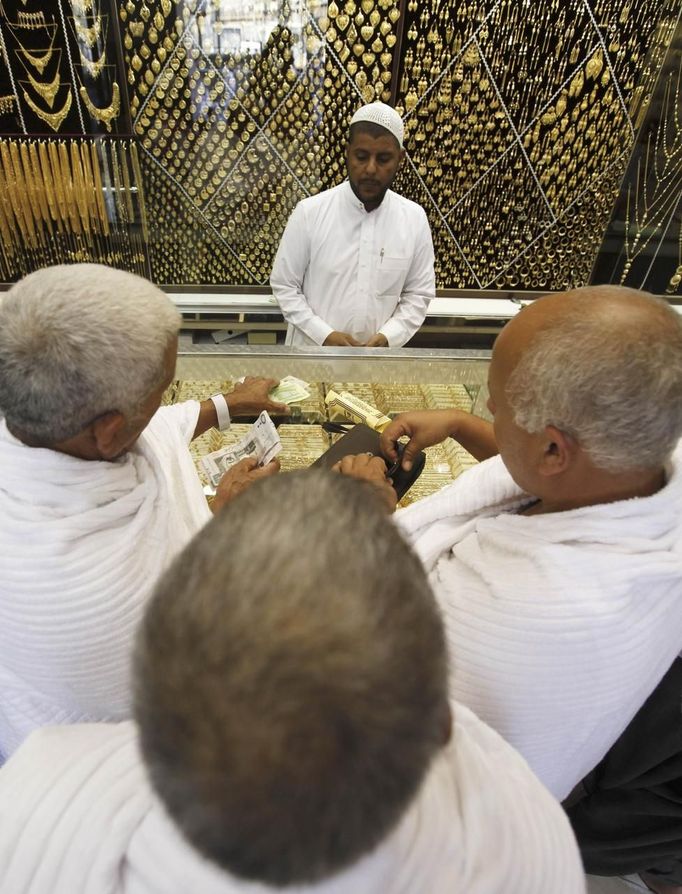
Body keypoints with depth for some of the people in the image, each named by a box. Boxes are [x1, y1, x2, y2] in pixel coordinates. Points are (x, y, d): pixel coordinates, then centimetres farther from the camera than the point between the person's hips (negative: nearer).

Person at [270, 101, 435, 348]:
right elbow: (284, 285, -4)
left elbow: (419, 293, 3)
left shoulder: (414, 218, -2)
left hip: (377, 356, 2)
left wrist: (388, 336, -13)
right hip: (312, 350, -1)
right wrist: (324, 335, -15)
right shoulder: (310, 211, -8)